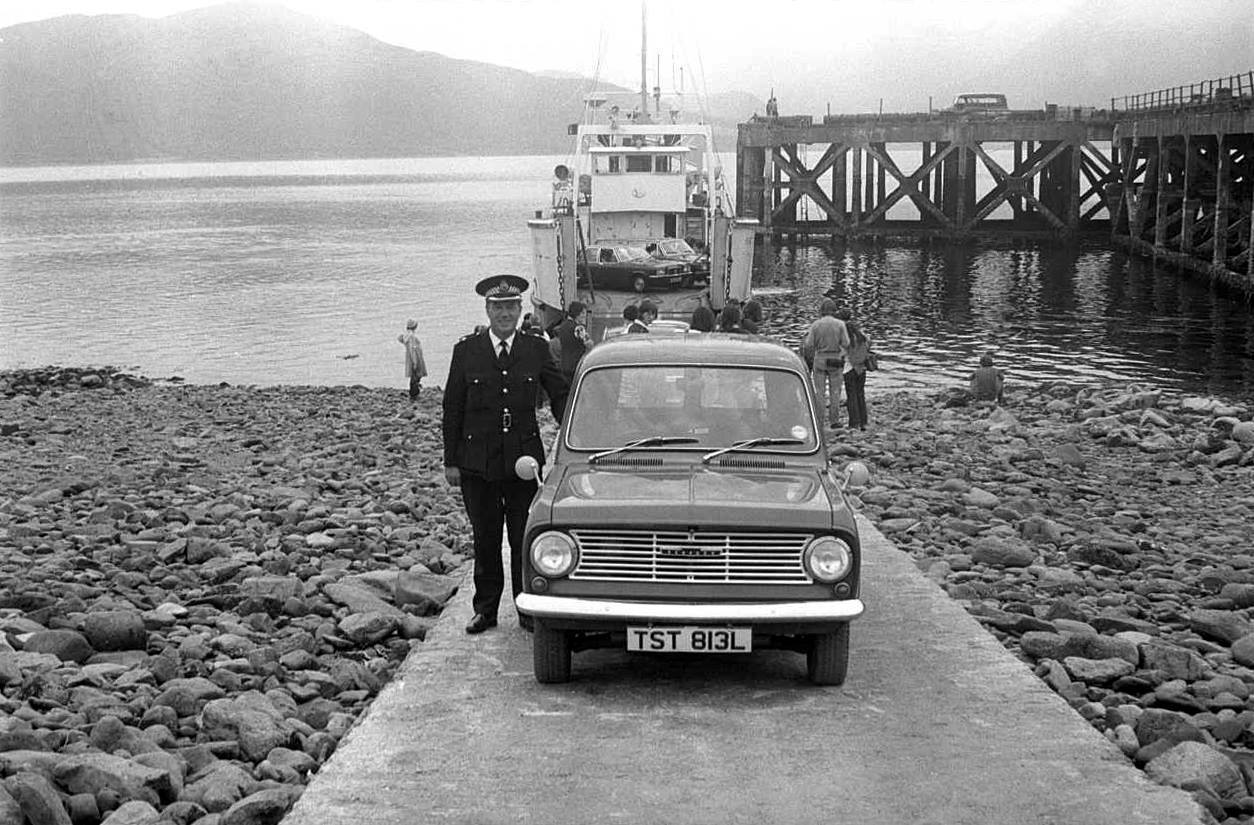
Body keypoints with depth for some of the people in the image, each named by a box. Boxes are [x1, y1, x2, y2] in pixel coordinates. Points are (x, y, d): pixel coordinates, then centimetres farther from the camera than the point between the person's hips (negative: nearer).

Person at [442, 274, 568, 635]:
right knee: (485, 539, 9)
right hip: (478, 463, 0)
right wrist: (451, 461, 1)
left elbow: (560, 395, 10)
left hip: (524, 459, 0)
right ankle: (486, 609, 19)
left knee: (525, 539, 4)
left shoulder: (536, 349, 4)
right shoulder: (466, 351, 2)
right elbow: (452, 409, 3)